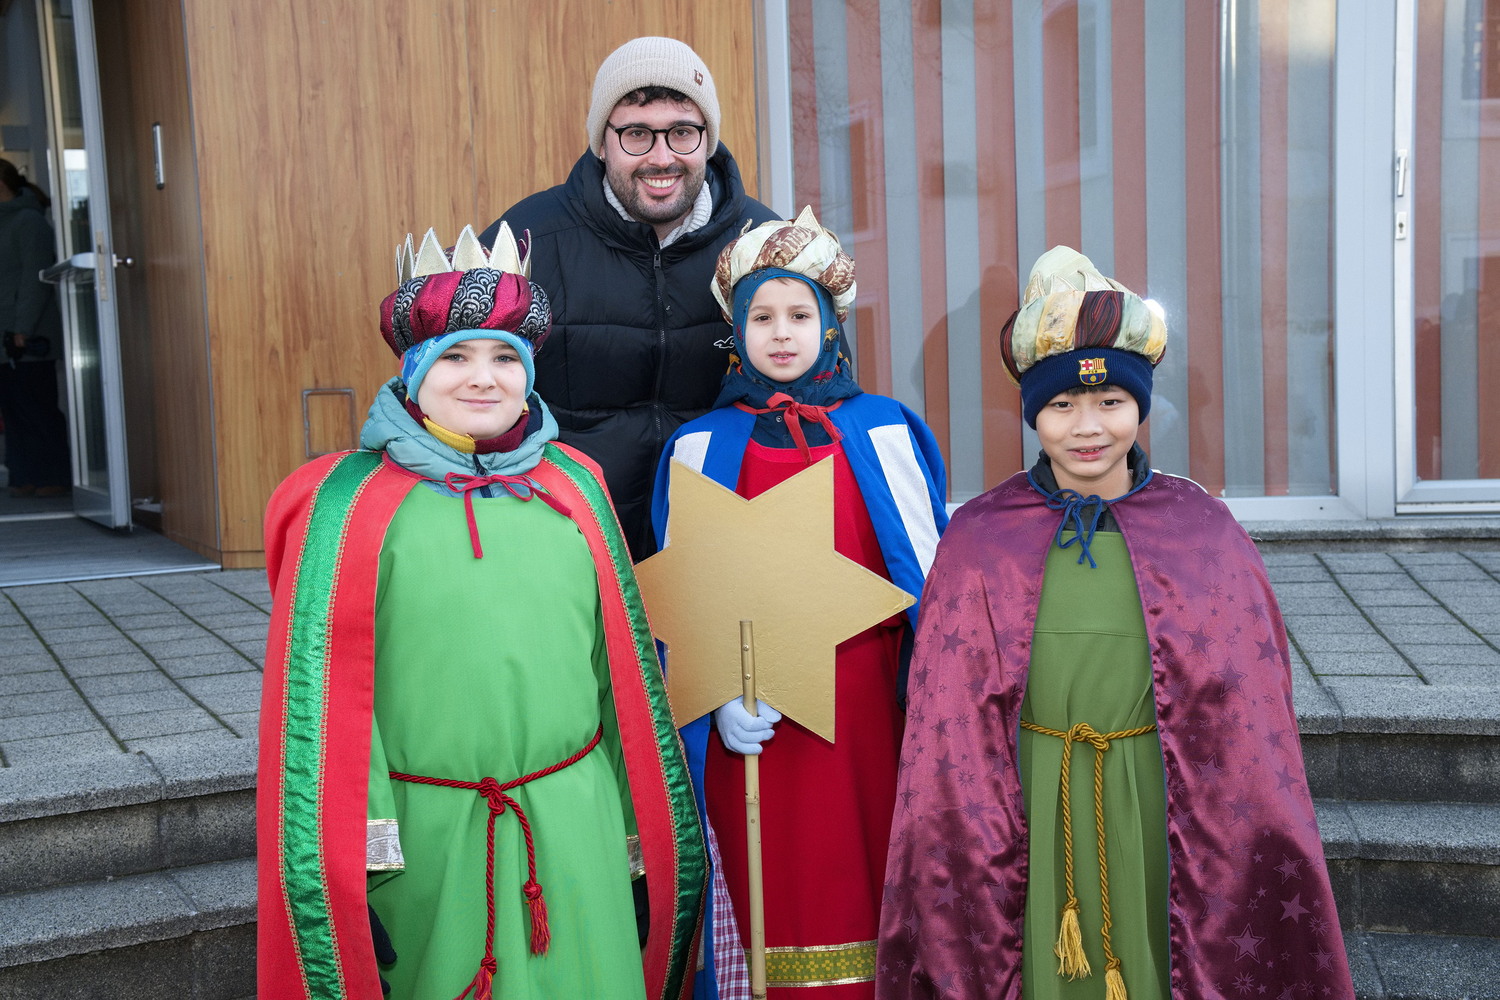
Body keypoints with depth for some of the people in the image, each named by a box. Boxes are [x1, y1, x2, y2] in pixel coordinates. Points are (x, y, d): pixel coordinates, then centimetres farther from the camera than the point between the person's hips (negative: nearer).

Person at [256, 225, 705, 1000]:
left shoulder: (573, 487, 6)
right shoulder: (350, 505, -3)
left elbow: (622, 663, 10)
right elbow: (327, 691, -4)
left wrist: (647, 828, 13)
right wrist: (351, 866, -7)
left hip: (573, 825, 3)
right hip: (426, 833, -2)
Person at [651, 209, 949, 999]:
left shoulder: (886, 437, 6)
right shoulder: (697, 449, 6)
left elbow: (929, 577, 7)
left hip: (867, 717, 0)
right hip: (751, 727, 0)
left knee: (866, 890, 4)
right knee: (772, 903, 3)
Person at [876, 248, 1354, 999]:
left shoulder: (1204, 534, -2)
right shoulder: (978, 540, -3)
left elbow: (1251, 712, 2)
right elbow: (949, 725, 1)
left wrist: (1260, 842, 1)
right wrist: (960, 830, -1)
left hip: (1162, 813, 0)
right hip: (1028, 816, 0)